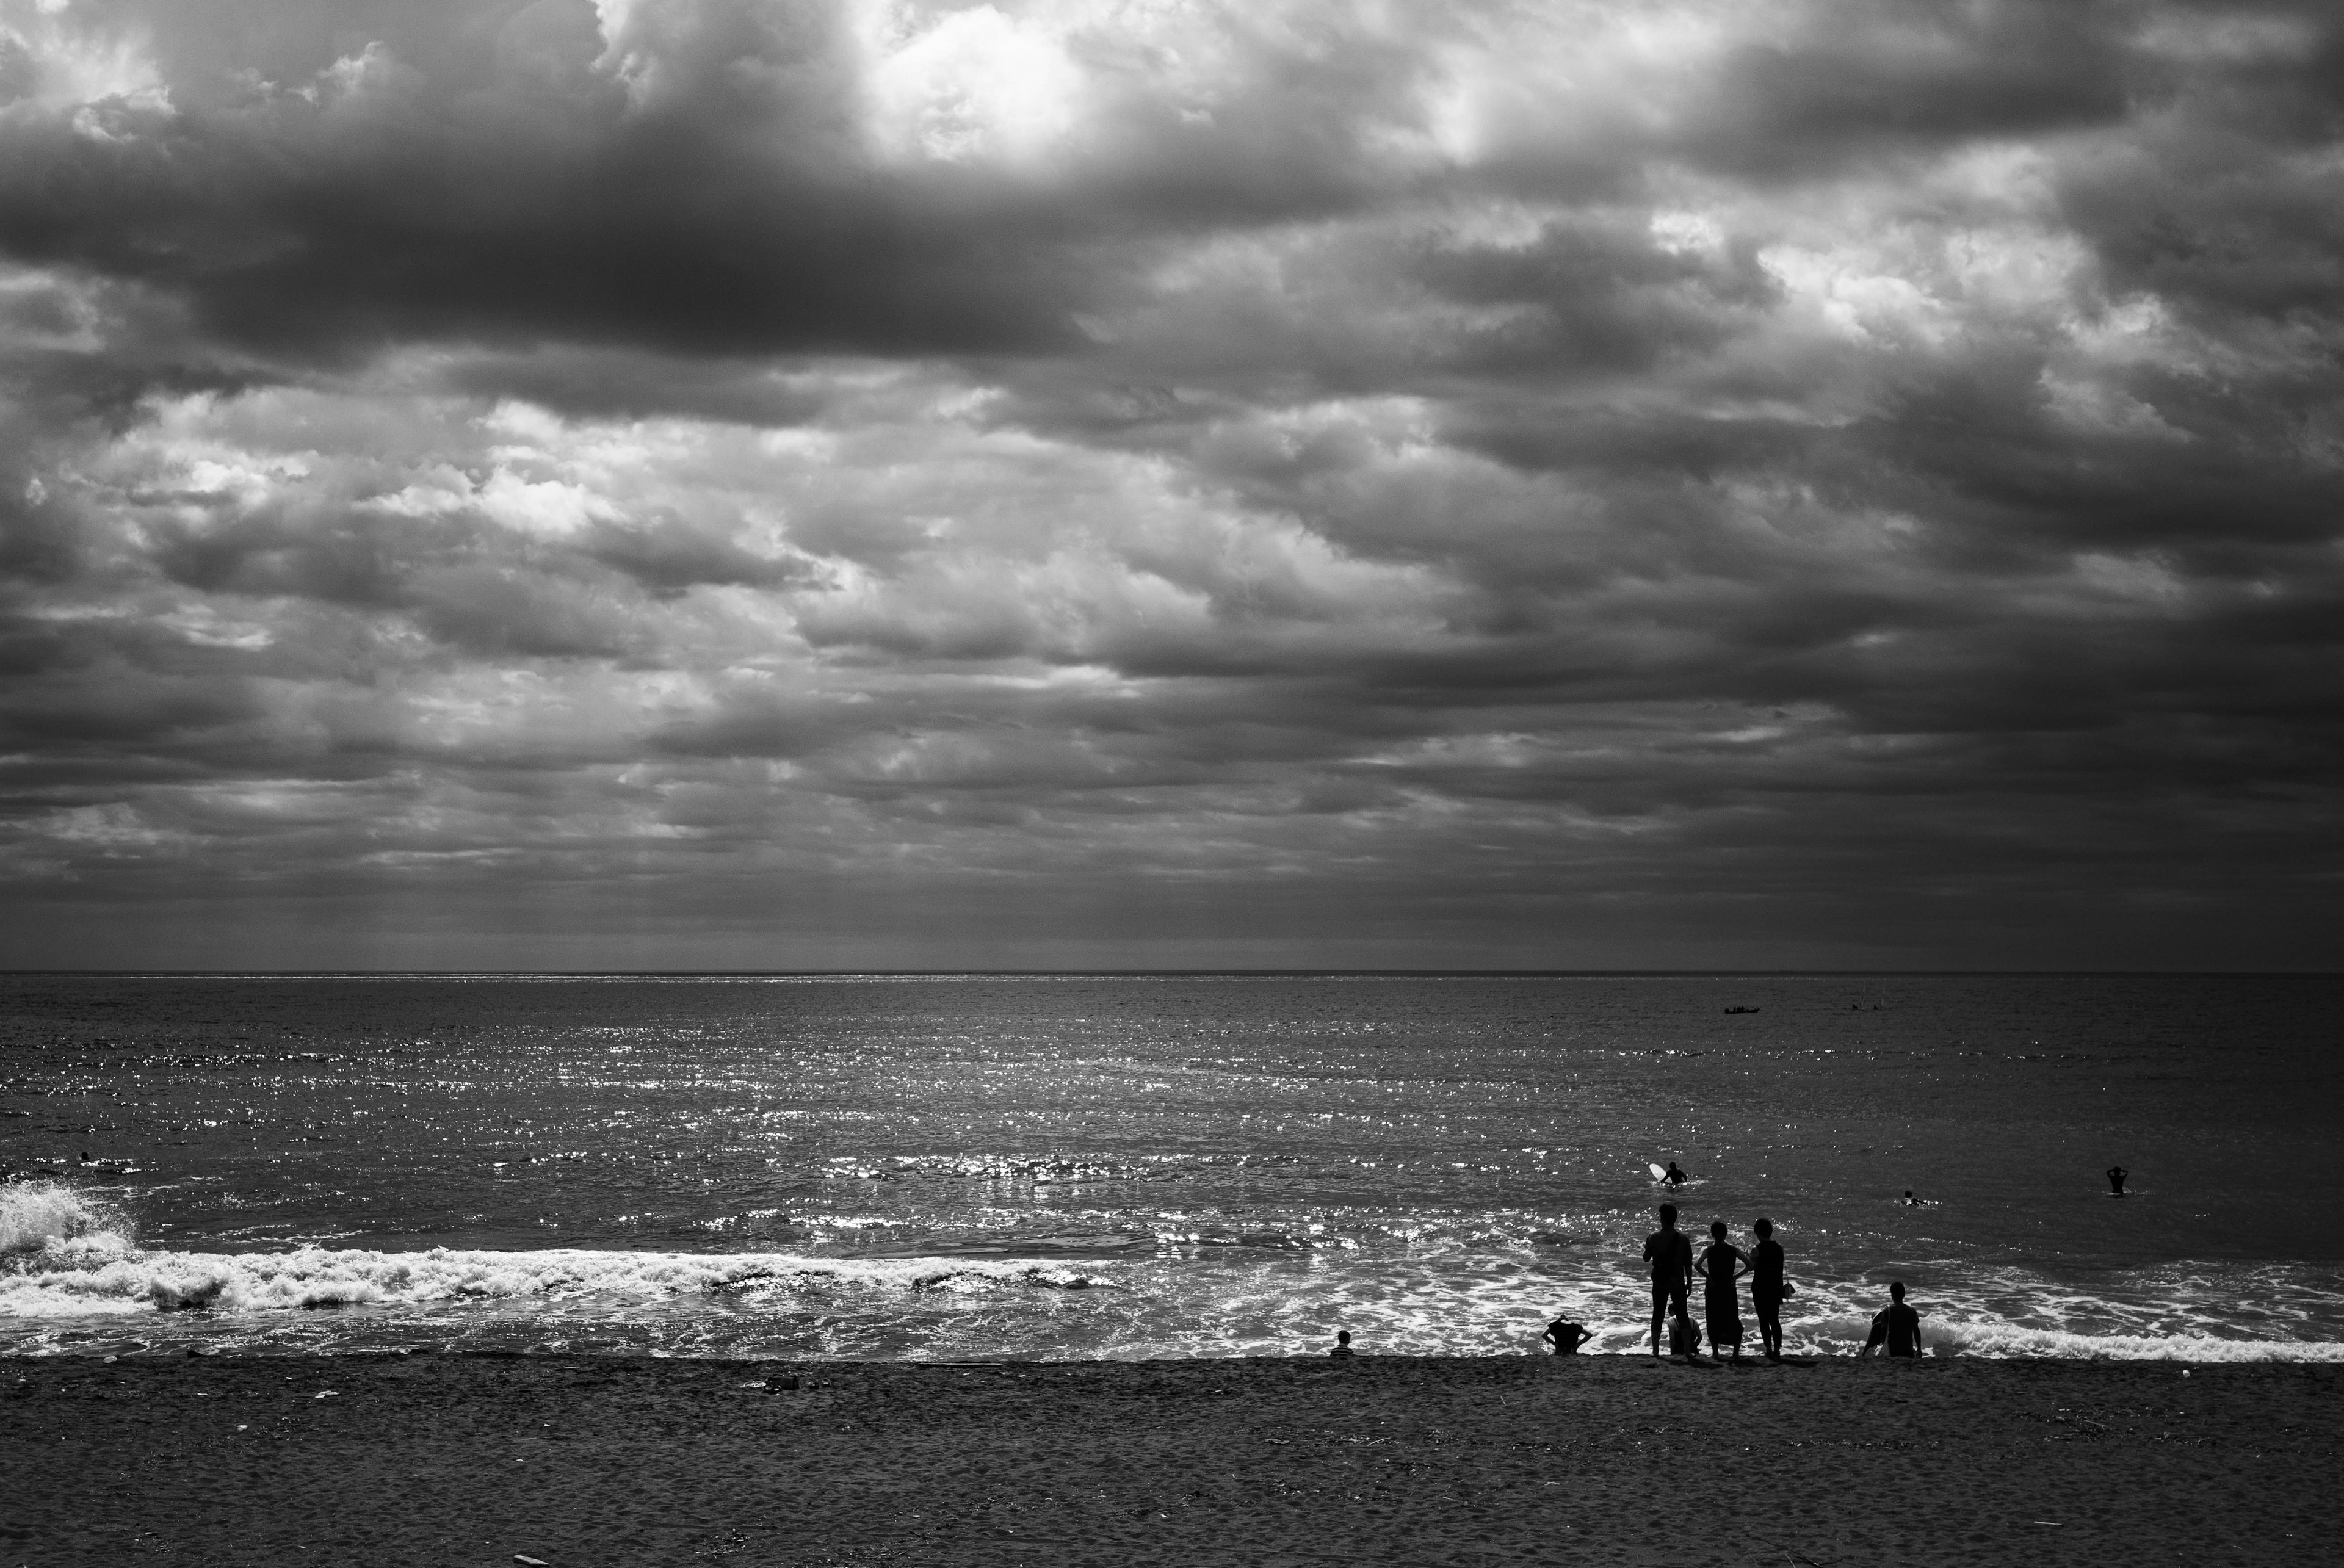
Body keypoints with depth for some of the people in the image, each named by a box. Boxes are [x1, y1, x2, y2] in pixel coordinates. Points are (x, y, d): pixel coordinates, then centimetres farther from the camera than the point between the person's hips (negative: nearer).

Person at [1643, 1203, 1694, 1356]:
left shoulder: (1653, 1238, -9)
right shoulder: (1682, 1240, -12)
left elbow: (1646, 1258, 1)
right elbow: (1688, 1265, -8)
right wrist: (1689, 1282, 4)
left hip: (1659, 1284, 1)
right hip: (1677, 1283, -1)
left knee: (1657, 1317, 11)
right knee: (1682, 1317, 10)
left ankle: (1655, 1350, 10)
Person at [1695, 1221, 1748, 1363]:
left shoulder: (1709, 1250, -7)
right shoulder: (1733, 1250, -3)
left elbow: (1697, 1265, -22)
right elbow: (1749, 1265, -7)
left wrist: (1708, 1277, -10)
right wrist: (1735, 1277, -3)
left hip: (1713, 1289, -1)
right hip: (1729, 1290, 1)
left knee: (1713, 1322, 9)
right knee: (1733, 1321, 11)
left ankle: (1715, 1352, 7)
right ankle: (1736, 1353, 4)